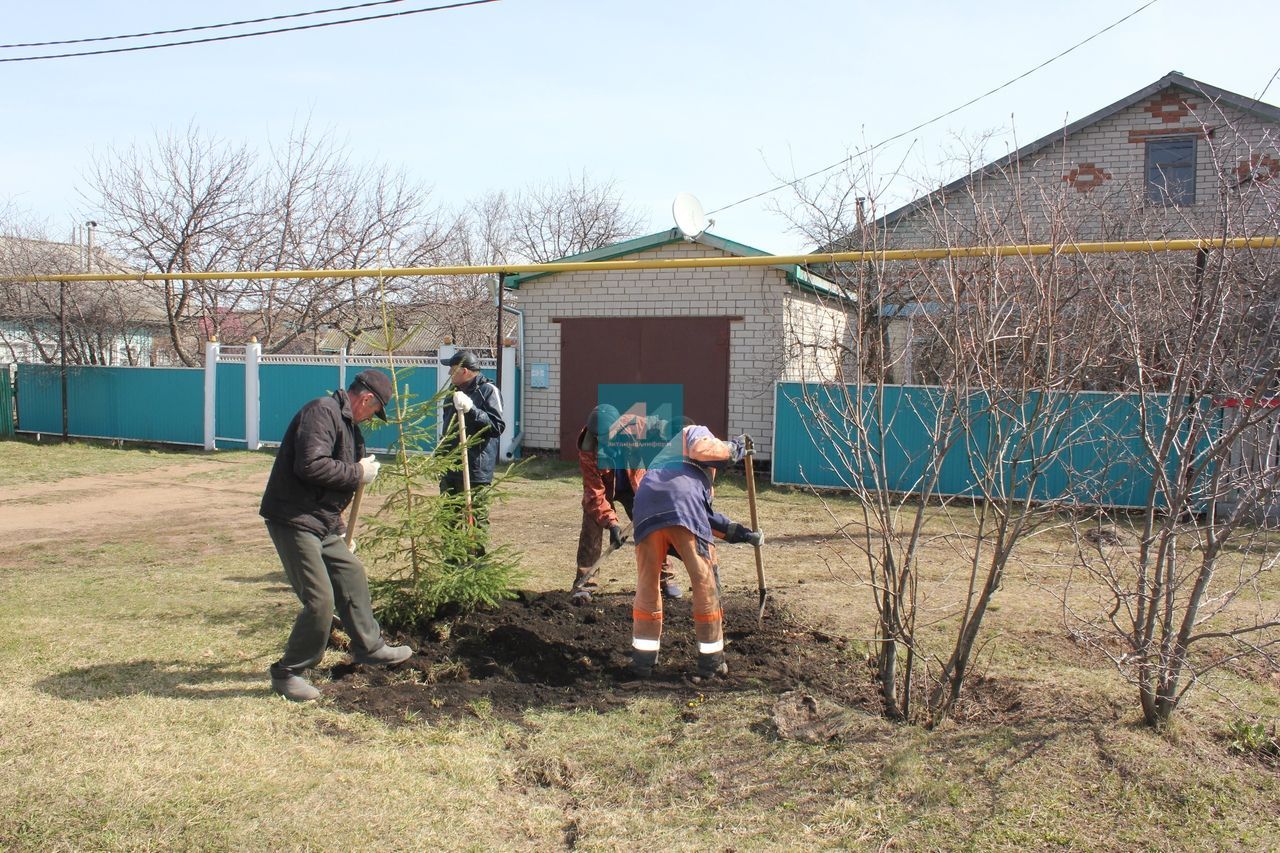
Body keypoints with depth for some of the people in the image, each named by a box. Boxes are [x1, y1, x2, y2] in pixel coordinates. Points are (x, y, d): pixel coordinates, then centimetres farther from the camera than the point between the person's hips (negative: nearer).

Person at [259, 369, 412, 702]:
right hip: (293, 520, -11)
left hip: (321, 523, 11)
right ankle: (287, 673, 5)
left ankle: (369, 647, 36)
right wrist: (358, 472, -16)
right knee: (320, 600, -10)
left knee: (351, 574, 20)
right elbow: (311, 465, -29)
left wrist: (337, 523, 28)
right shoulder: (322, 412, -16)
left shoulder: (346, 421, 17)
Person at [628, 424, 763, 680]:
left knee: (647, 584, 16)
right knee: (705, 583, 5)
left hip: (646, 508, 6)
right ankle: (711, 661, 12)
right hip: (682, 508, -6)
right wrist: (730, 448, 19)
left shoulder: (665, 457, 44)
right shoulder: (695, 432, 28)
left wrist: (735, 531, 33)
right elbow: (700, 449, 0)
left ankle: (643, 660, 18)